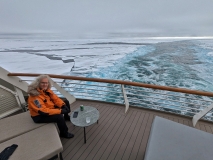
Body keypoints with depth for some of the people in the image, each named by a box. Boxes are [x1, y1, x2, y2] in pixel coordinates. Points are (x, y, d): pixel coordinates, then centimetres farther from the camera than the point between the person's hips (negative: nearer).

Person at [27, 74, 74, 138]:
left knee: (66, 102, 10)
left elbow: (56, 99, -4)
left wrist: (63, 106, -22)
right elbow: (43, 111, -35)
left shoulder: (46, 90, -7)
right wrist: (60, 111, -34)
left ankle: (66, 117, 37)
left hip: (50, 108, 9)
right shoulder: (35, 96, -31)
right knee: (59, 117, -31)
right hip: (39, 116, -8)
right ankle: (64, 133, -2)